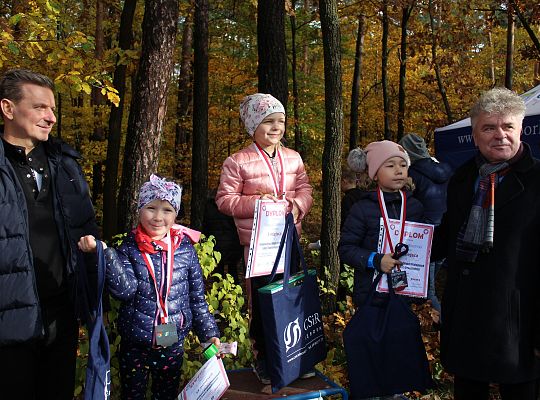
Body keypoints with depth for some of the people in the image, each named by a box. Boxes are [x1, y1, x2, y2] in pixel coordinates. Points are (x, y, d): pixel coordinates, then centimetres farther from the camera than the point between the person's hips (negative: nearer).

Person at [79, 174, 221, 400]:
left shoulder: (185, 248, -3)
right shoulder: (129, 249, -7)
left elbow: (197, 297, 3)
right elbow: (125, 289, -21)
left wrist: (209, 332, 3)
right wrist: (104, 253, -31)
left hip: (173, 344, 1)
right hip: (134, 345, -1)